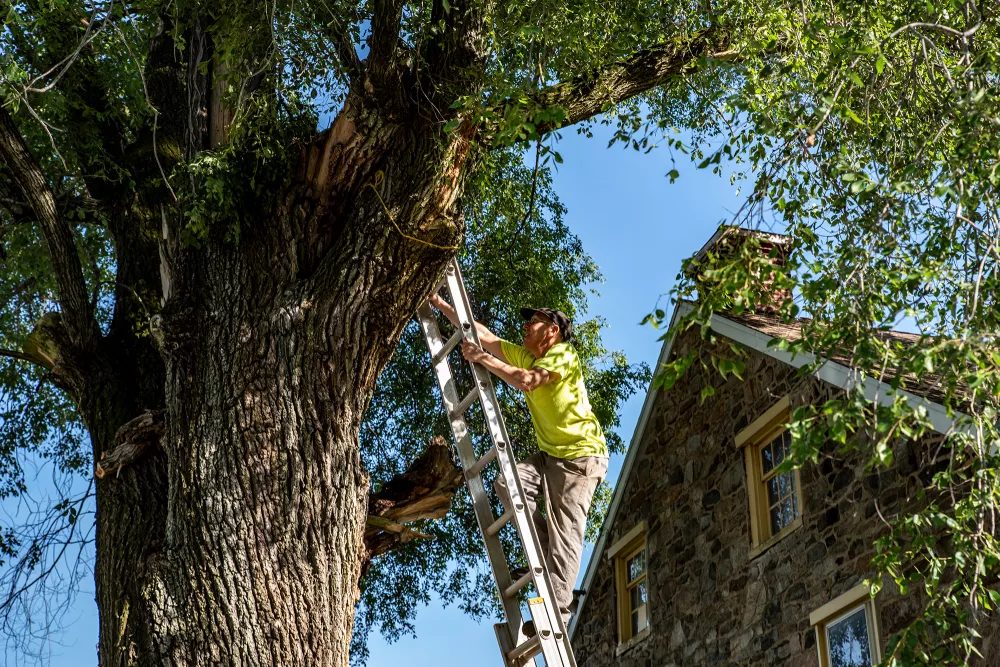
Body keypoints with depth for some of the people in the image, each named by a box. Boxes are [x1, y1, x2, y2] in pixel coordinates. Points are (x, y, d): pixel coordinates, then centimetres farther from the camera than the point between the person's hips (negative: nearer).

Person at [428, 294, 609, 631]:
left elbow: (528, 381, -30)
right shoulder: (523, 355, 11)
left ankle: (557, 611, -13)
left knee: (565, 533, -13)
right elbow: (484, 336, 10)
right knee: (508, 485, -15)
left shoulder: (563, 354, -13)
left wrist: (482, 358, -24)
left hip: (581, 455, -8)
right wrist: (441, 305, 6)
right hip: (549, 454, 8)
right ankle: (546, 557, -3)